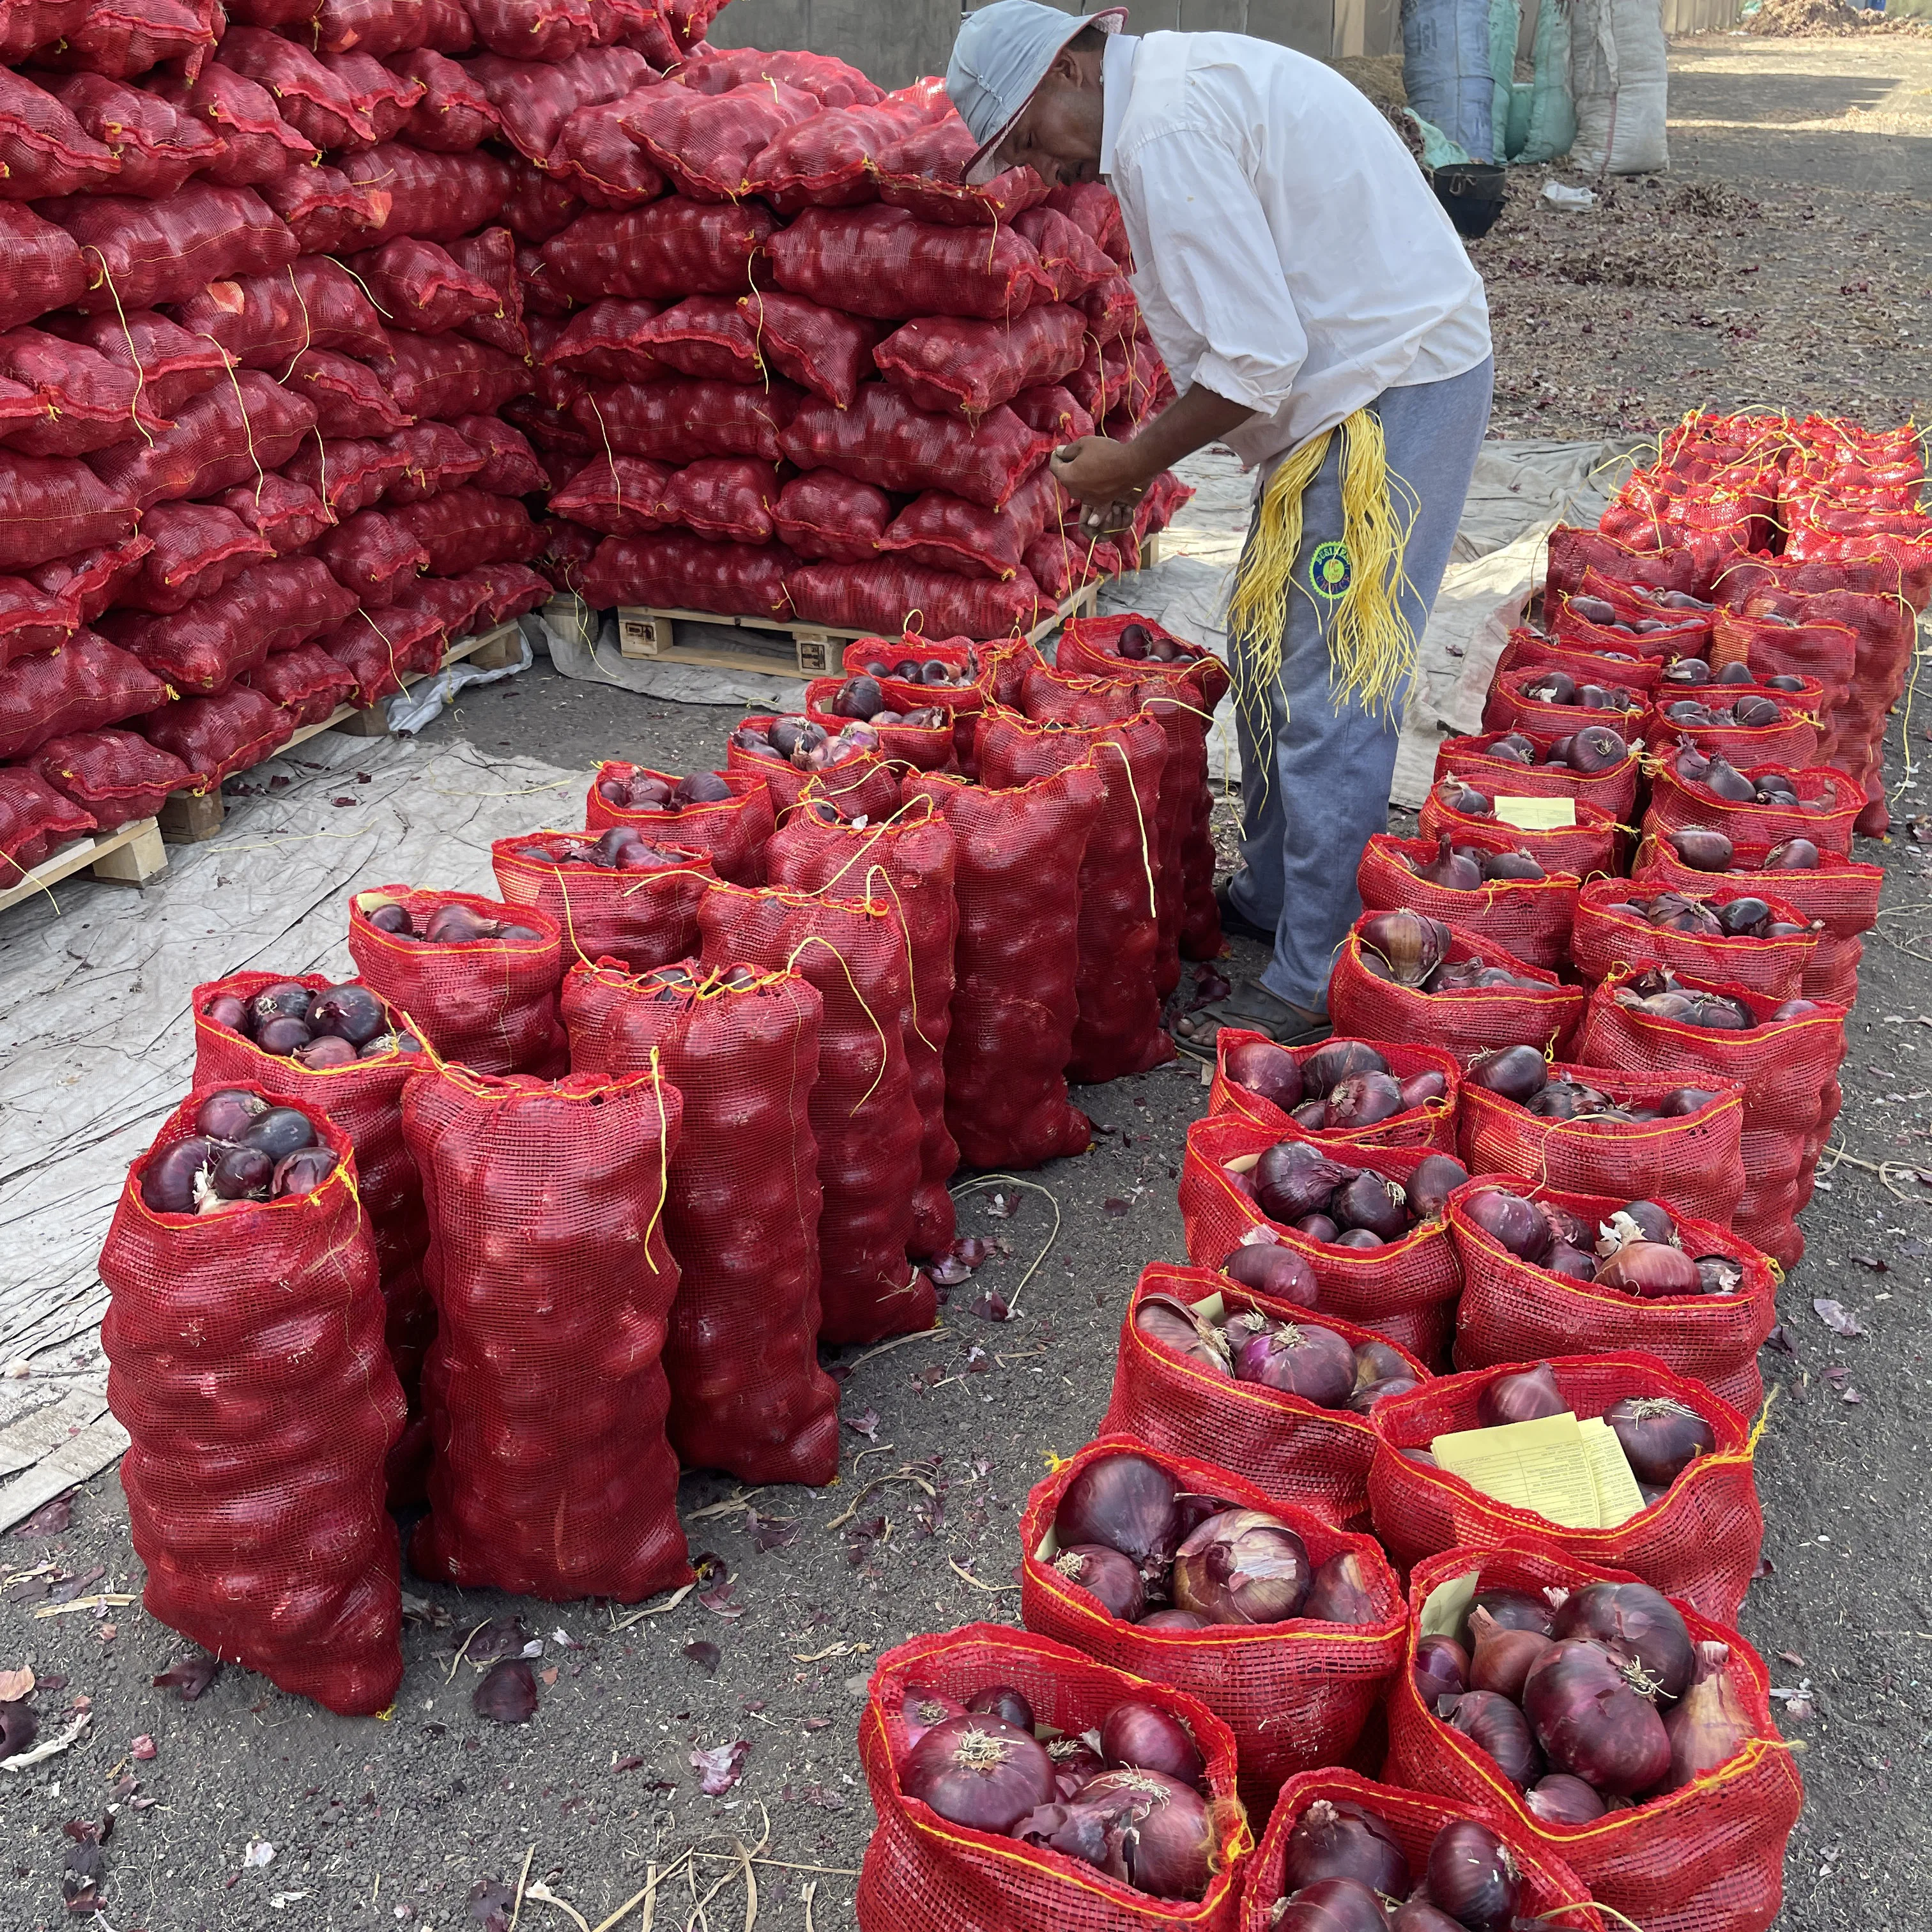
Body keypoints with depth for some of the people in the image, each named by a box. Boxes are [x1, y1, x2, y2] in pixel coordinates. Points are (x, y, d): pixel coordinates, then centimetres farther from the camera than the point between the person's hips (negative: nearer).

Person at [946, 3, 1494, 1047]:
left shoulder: (1165, 135, -20)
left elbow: (1255, 362, -24)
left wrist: (1134, 463, -10)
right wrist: (1142, 456, 11)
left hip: (1391, 392, -11)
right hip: (1373, 366, 11)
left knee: (1325, 694, -6)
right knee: (1265, 644, 18)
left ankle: (1317, 981, 4)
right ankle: (1270, 895, 33)